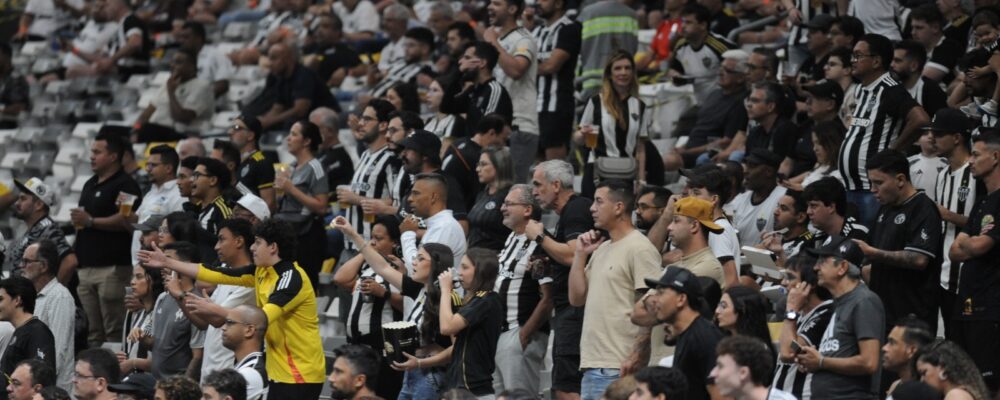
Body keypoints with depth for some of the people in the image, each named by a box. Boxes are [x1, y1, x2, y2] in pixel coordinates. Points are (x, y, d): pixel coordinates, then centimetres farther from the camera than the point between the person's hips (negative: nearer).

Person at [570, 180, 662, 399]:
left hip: (619, 368, -9)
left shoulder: (639, 248, -9)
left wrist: (636, 356, -19)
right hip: (591, 365, 9)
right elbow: (577, 298, 20)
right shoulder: (601, 249, 19)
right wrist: (580, 254, 11)